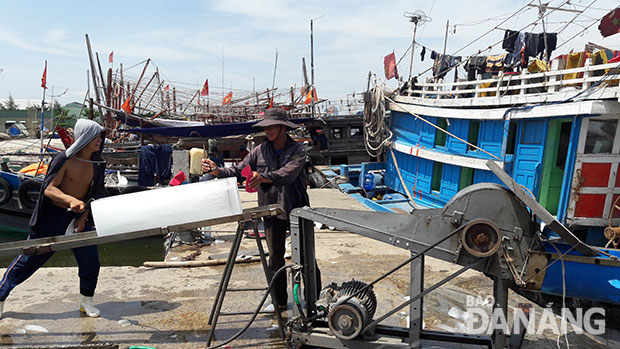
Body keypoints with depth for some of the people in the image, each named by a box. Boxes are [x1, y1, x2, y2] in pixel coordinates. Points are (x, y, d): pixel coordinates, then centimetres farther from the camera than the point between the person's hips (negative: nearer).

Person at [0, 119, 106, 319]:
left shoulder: (97, 164, -2)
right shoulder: (65, 159, -17)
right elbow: (49, 189, -24)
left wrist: (84, 217, -3)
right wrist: (70, 200, -41)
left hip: (77, 216, 4)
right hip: (53, 216, -4)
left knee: (91, 261, 3)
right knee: (30, 258, 6)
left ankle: (86, 302, 23)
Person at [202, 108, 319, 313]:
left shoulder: (297, 150, -8)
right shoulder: (260, 151, 6)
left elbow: (288, 174, -25)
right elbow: (238, 170, 3)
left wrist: (263, 177, -40)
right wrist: (217, 171, -14)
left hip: (296, 210, -3)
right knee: (275, 256, 10)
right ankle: (279, 302, 24)